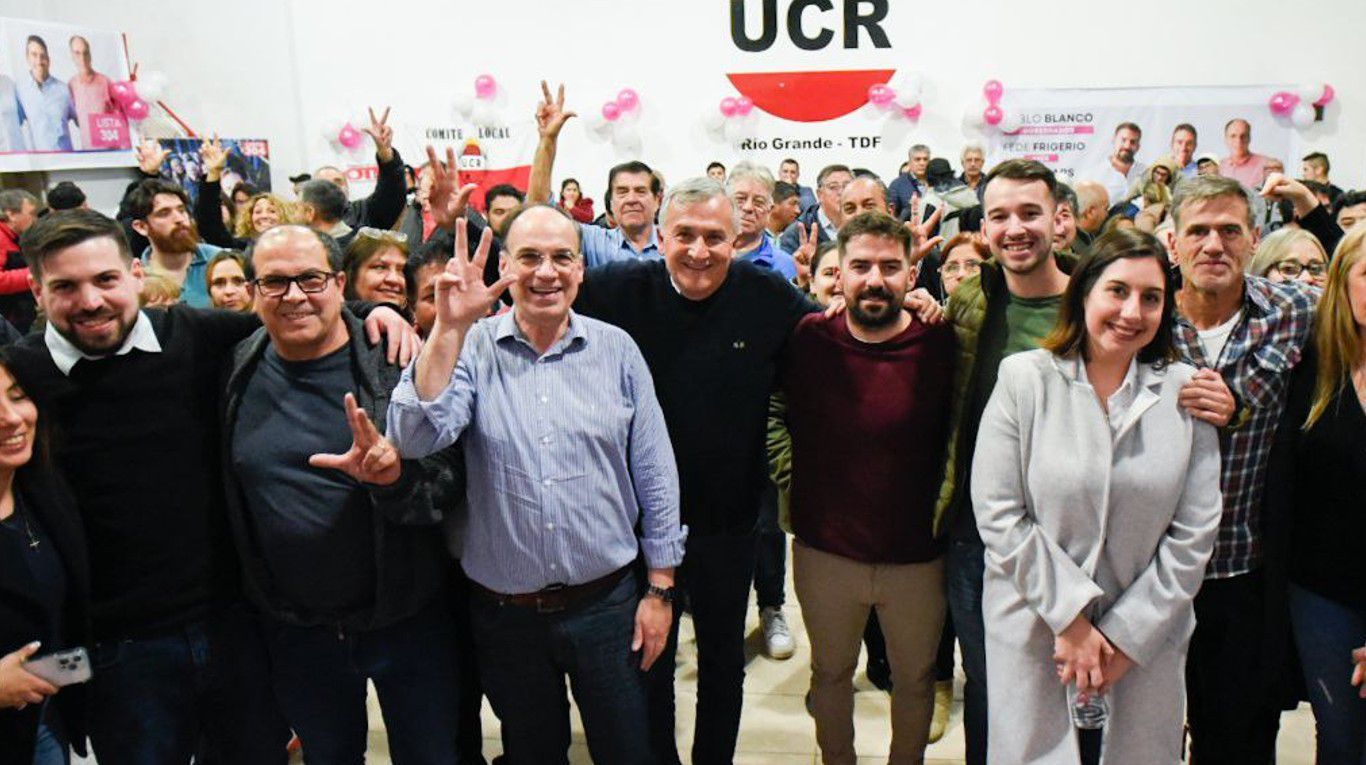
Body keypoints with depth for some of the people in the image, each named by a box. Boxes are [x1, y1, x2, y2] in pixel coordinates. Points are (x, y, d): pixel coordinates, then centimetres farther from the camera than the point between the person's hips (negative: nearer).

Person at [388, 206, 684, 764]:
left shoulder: (616, 349, -3)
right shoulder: (472, 349, -4)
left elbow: (654, 475, 0)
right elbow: (415, 438, -21)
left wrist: (659, 589, 1)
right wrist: (450, 327, -27)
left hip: (609, 603, 0)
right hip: (506, 613, 1)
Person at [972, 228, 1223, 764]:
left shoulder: (1184, 390, -1)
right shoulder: (1023, 378, -7)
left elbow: (1194, 533, -3)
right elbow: (998, 514, -11)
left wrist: (1126, 637, -7)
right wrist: (1070, 617, -13)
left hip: (1147, 640, 2)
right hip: (1034, 633, -2)